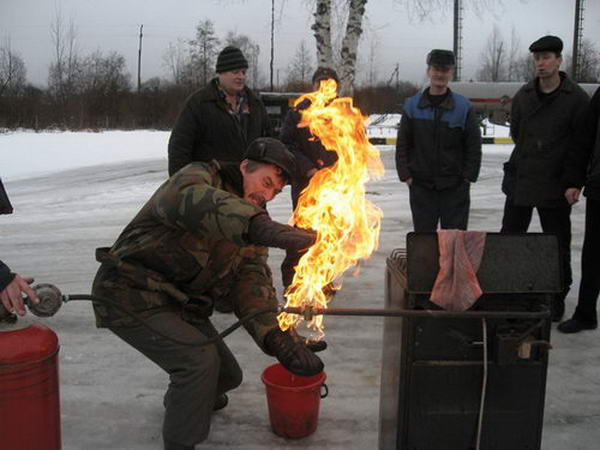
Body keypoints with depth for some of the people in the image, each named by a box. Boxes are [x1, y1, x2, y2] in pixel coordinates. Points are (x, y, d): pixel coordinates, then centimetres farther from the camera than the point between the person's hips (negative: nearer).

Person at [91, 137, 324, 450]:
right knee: (199, 361, -23)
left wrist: (275, 337, -27)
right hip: (133, 295, -8)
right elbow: (189, 201, -43)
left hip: (181, 303, 8)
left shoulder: (252, 218, 5)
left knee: (227, 375, 11)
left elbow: (252, 282, -8)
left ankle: (184, 398, 44)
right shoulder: (198, 178, -16)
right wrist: (257, 226, -60)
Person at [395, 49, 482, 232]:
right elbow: (402, 145, 5)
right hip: (421, 186, 1)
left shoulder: (463, 107, 0)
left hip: (455, 188, -1)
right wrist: (405, 175, -2)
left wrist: (468, 177, -4)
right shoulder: (412, 105, 3)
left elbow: (474, 146, 2)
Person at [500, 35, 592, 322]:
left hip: (555, 186, -4)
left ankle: (557, 300, 20)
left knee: (557, 246, 7)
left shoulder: (576, 99, -6)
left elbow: (581, 145, -8)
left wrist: (574, 182, -13)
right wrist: (531, 158, 11)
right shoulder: (523, 96, 6)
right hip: (519, 181, 4)